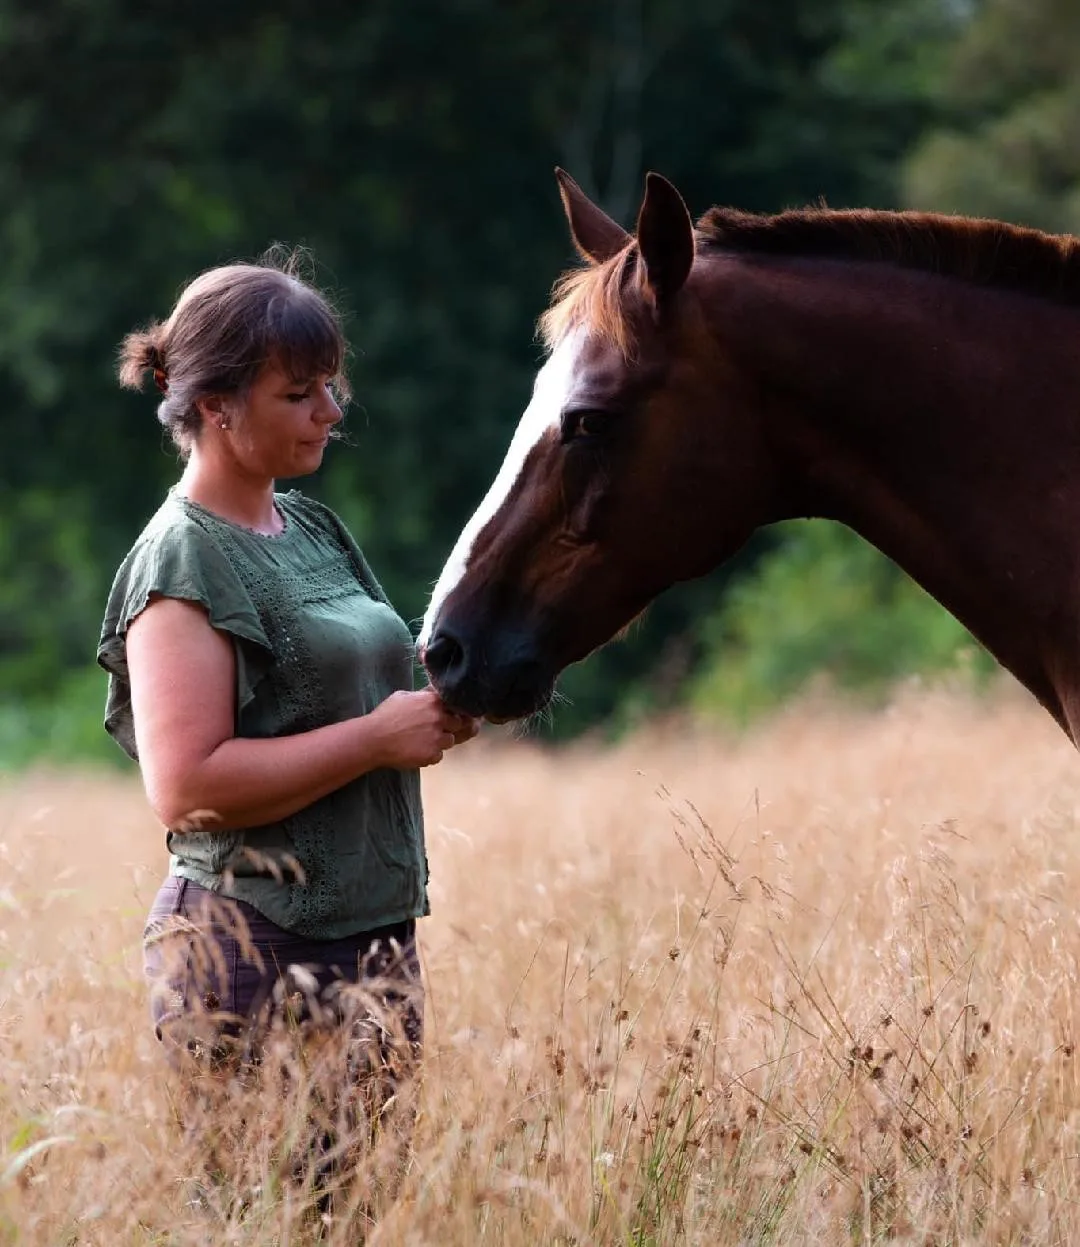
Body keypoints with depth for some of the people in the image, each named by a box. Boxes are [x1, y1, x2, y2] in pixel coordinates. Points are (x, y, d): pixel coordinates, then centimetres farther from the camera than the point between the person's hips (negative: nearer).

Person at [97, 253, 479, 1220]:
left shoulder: (314, 528, 14)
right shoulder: (184, 561, -11)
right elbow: (186, 787, -20)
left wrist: (434, 707, 7)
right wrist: (380, 736, -17)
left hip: (374, 929, 8)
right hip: (255, 952, -8)